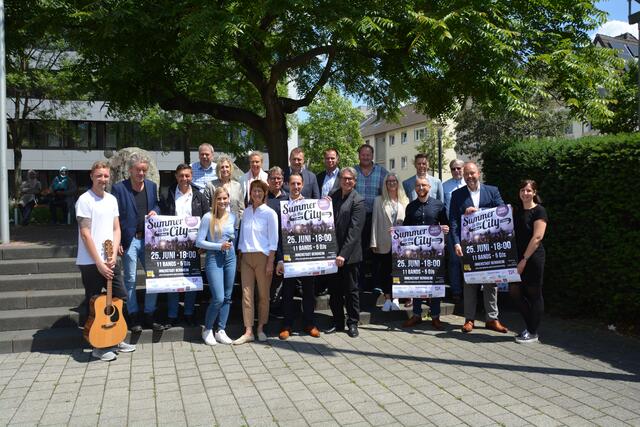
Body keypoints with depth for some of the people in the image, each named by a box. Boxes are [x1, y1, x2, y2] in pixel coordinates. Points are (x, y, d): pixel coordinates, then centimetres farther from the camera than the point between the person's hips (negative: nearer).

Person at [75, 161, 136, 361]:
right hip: (90, 262, -6)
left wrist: (113, 254, -5)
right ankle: (97, 346, 15)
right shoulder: (85, 200, -10)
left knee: (120, 298, 10)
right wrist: (99, 262, -16)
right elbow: (85, 234, -15)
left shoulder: (112, 199, 10)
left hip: (109, 260, 7)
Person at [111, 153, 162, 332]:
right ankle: (134, 318, 16)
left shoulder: (152, 186, 7)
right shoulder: (119, 188, -6)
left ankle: (149, 316, 19)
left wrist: (154, 211, -4)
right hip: (129, 240, -4)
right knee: (130, 280, 4)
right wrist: (117, 242, -11)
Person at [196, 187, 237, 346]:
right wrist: (219, 246, -15)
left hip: (230, 258, 5)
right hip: (214, 258, -5)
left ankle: (220, 331, 18)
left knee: (227, 297, 7)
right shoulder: (208, 217, -8)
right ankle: (207, 330, 11)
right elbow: (199, 242, -9)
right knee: (218, 298, -11)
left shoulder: (232, 217, 6)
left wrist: (232, 239, 0)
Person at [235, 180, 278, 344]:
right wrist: (239, 258, 9)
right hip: (246, 257, 4)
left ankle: (260, 328, 18)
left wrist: (270, 262, -10)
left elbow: (273, 240, -5)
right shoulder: (246, 211, 10)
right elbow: (242, 235, 14)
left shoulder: (269, 213, -3)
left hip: (263, 257, -4)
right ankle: (248, 331, 2)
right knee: (247, 294, -1)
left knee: (263, 294, 4)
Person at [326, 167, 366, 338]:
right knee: (334, 290, 12)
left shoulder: (358, 201, -9)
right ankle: (337, 322, 25)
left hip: (349, 254, -5)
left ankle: (353, 323, 19)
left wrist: (343, 254, -21)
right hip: (333, 252, 6)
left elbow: (354, 230, -16)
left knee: (351, 290, 6)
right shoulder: (334, 196, 11)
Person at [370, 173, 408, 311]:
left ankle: (395, 298, 14)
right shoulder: (379, 201, 5)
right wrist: (374, 242, -4)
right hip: (384, 242, -1)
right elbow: (375, 221, 2)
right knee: (384, 270, 3)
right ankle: (387, 298, 12)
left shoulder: (404, 201, 8)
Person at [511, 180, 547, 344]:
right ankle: (531, 326, 20)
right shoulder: (518, 211, 15)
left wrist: (524, 259, -16)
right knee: (514, 291, 4)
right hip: (519, 257, 7)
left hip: (533, 258, -7)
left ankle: (533, 332, 11)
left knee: (534, 294, 1)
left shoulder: (539, 211, -6)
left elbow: (537, 237, -14)